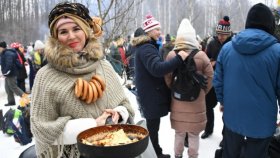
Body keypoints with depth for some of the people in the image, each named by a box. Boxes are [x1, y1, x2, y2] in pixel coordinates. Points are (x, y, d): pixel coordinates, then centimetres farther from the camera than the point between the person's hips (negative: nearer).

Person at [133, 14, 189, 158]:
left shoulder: (145, 46, 15)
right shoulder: (146, 48, -20)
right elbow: (157, 69, -34)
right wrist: (179, 58, -37)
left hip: (151, 94, 11)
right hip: (151, 96, -11)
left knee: (152, 127, 21)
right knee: (153, 128, 3)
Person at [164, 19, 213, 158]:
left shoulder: (171, 55, -10)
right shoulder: (201, 55, -13)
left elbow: (167, 78, -4)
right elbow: (210, 77, -6)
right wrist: (203, 92, 9)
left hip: (178, 100, 2)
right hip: (197, 101, -2)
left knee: (179, 133, 19)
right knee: (194, 134, 15)